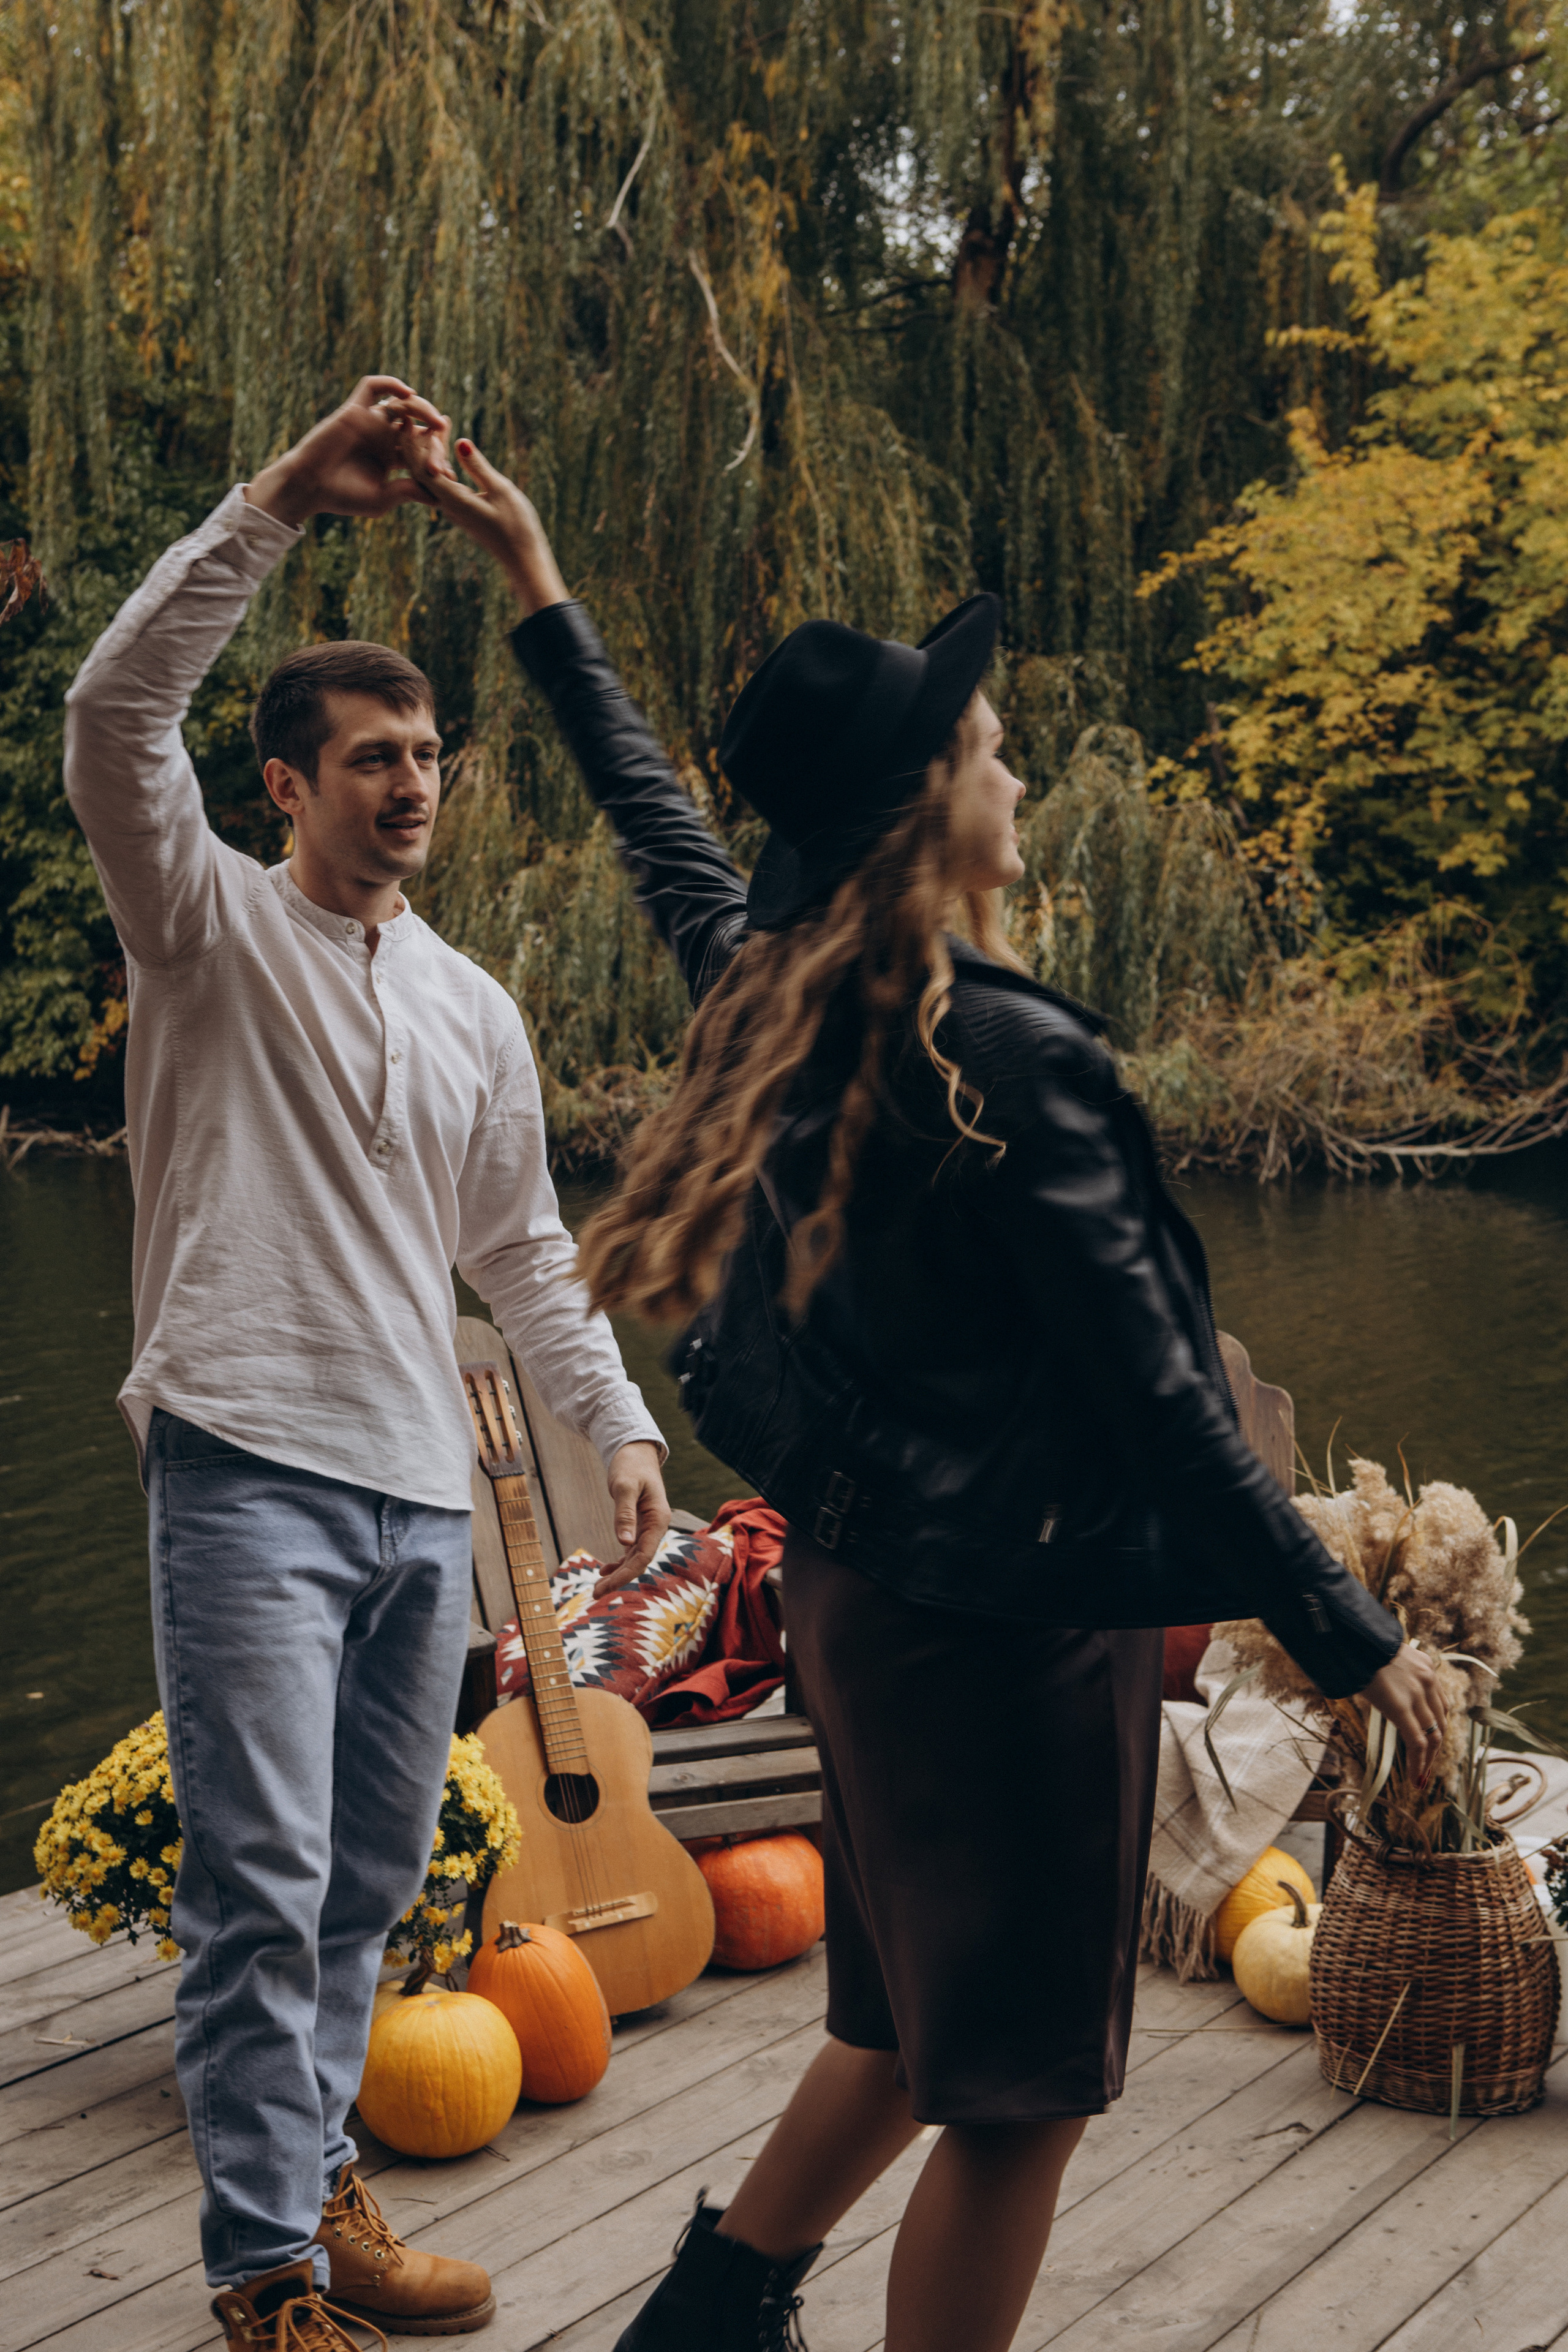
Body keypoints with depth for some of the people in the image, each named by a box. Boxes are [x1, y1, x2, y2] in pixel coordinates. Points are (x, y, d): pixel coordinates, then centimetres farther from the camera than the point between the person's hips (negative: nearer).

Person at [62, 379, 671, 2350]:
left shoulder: (472, 1007, 18)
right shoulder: (212, 924, 1)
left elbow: (520, 1250, 23)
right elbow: (115, 717, -16)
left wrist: (615, 1424, 14)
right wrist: (287, 501, -20)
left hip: (425, 1494, 6)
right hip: (251, 1467, -6)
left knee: (371, 1884, 13)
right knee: (264, 1886, -8)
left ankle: (312, 2183, 27)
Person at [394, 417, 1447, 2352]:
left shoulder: (766, 992, 4)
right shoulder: (1005, 1057, -20)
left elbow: (654, 819, 23)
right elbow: (1155, 1396, -19)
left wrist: (534, 577, 36)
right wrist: (1350, 1635, -11)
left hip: (860, 1585, 9)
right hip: (1011, 1620, -9)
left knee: (915, 2029, 27)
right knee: (1020, 2095, 5)